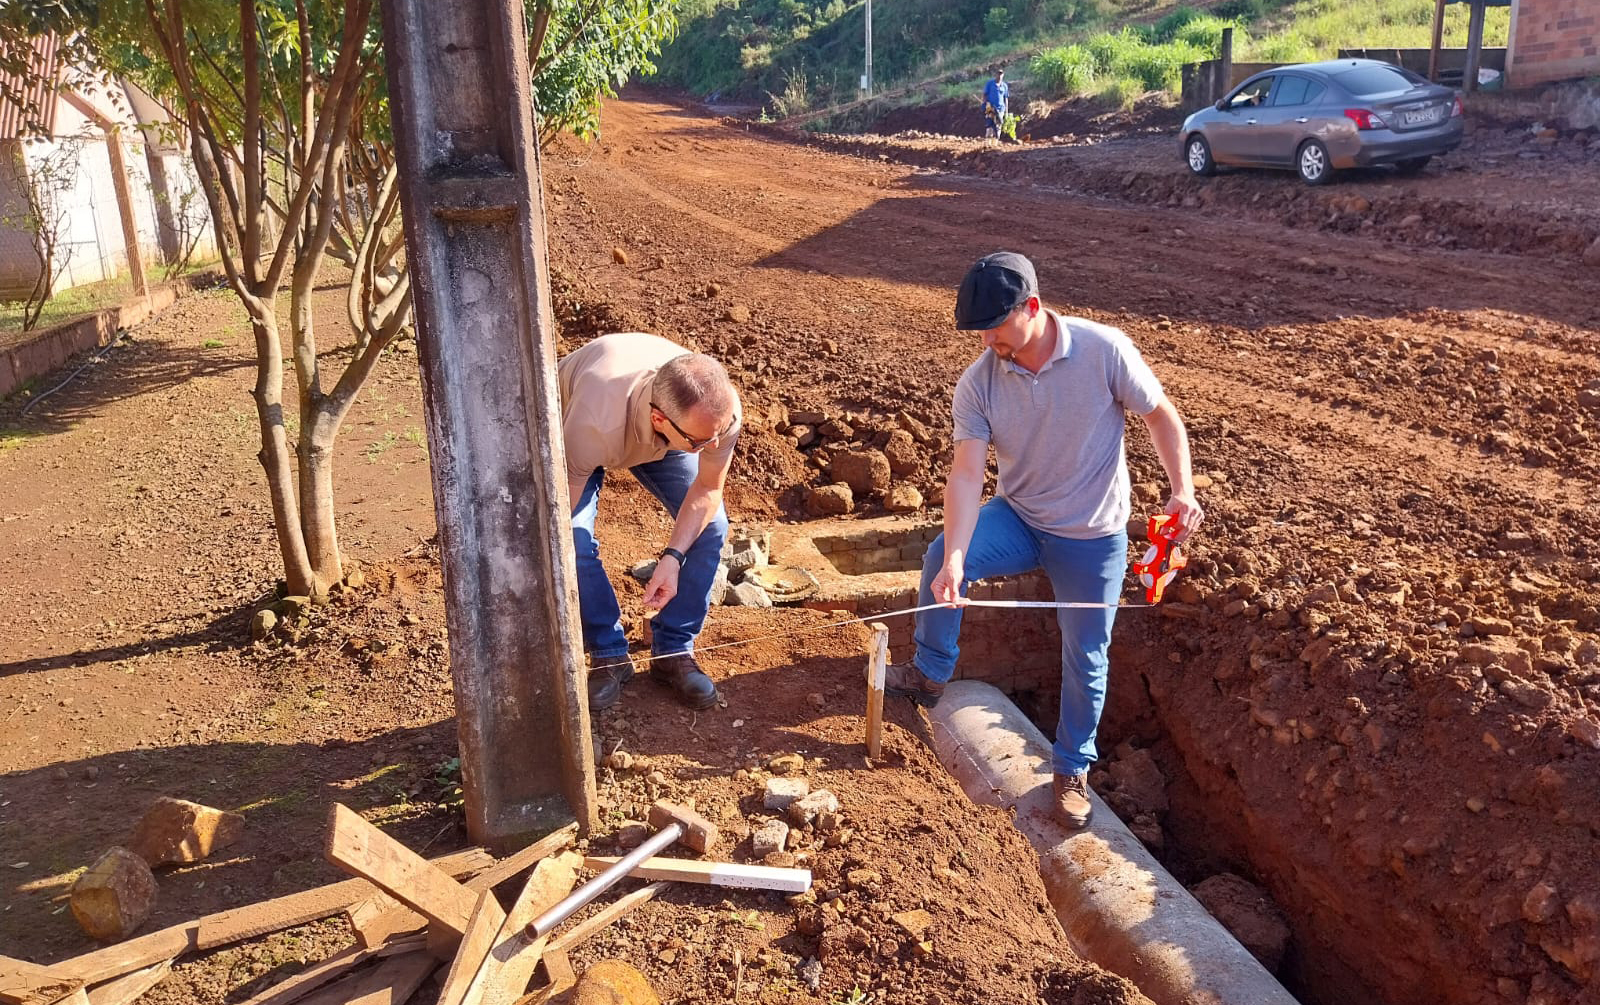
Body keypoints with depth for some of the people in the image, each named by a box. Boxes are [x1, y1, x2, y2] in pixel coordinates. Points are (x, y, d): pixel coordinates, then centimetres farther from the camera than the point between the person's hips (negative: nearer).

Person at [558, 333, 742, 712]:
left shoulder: (721, 408, -37)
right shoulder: (594, 424, -48)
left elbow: (708, 488, -19)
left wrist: (672, 556, -33)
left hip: (661, 437, 3)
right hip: (570, 418, -3)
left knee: (710, 526, -11)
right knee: (572, 538, -22)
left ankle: (673, 651, 6)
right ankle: (608, 655, 0)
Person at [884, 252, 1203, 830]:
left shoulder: (1105, 351, -21)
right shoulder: (977, 384, -15)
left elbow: (1161, 416, -9)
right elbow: (967, 473, -22)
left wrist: (1182, 490, -22)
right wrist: (956, 558, -35)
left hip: (1093, 538, -2)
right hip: (1019, 519, 2)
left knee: (1085, 657, 5)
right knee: (938, 559, -23)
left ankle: (1072, 769, 27)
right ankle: (932, 674, 0)